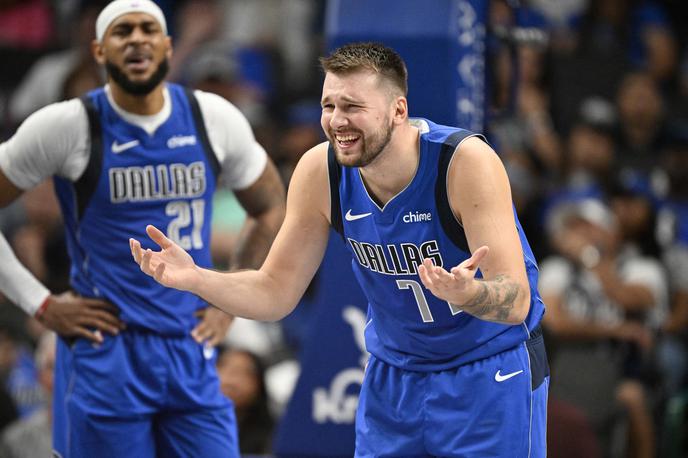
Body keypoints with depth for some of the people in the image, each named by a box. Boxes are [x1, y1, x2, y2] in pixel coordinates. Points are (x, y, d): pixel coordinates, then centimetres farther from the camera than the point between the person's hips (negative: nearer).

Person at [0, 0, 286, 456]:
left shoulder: (214, 119, 3)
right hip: (106, 354, -3)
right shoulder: (67, 126, -7)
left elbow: (270, 208, 18)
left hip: (191, 352, 3)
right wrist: (41, 303, -6)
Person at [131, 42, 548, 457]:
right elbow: (275, 292, -4)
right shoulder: (320, 172, -14)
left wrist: (467, 293, -53)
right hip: (394, 373, 4)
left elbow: (517, 303, -29)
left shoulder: (466, 161, -27)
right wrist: (194, 278, -22)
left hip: (490, 372, -4)